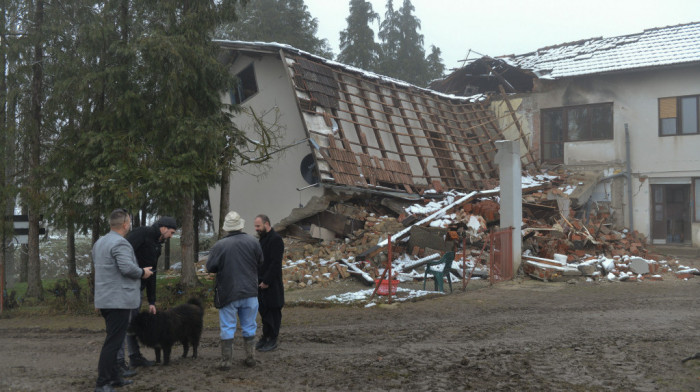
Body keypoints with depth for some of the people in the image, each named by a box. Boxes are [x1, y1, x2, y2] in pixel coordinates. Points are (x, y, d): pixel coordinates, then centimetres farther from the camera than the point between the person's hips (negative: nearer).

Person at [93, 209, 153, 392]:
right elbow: (127, 267, -26)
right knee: (113, 342, -7)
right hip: (118, 300, -10)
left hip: (104, 299, 10)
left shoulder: (99, 243, 15)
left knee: (113, 340, 18)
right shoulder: (120, 243, -15)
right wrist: (143, 272, -7)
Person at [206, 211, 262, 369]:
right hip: (250, 291, 2)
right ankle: (250, 357, 18)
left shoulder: (219, 245, -12)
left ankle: (226, 361, 9)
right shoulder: (253, 242, -3)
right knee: (249, 327, 14)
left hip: (228, 292, -2)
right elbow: (260, 263, 5)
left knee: (227, 328, 7)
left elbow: (210, 267, -8)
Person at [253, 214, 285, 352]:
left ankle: (272, 340, 5)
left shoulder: (275, 239, -15)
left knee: (273, 311, -1)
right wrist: (259, 279, 11)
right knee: (263, 310, 13)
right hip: (261, 282, 9)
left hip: (272, 284, -9)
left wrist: (267, 281, -20)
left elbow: (275, 263, -20)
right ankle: (265, 337, 22)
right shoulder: (263, 238, 15)